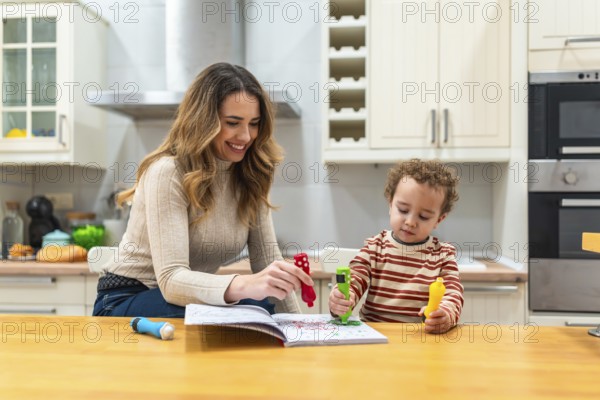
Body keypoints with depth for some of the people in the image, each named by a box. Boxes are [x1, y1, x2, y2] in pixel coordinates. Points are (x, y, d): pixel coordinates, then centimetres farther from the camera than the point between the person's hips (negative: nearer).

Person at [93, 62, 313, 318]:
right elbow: (170, 279, -30)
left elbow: (267, 260, -3)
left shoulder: (249, 178, -1)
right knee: (253, 310, -32)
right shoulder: (168, 172, -21)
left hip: (190, 297, 6)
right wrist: (244, 285, -48)